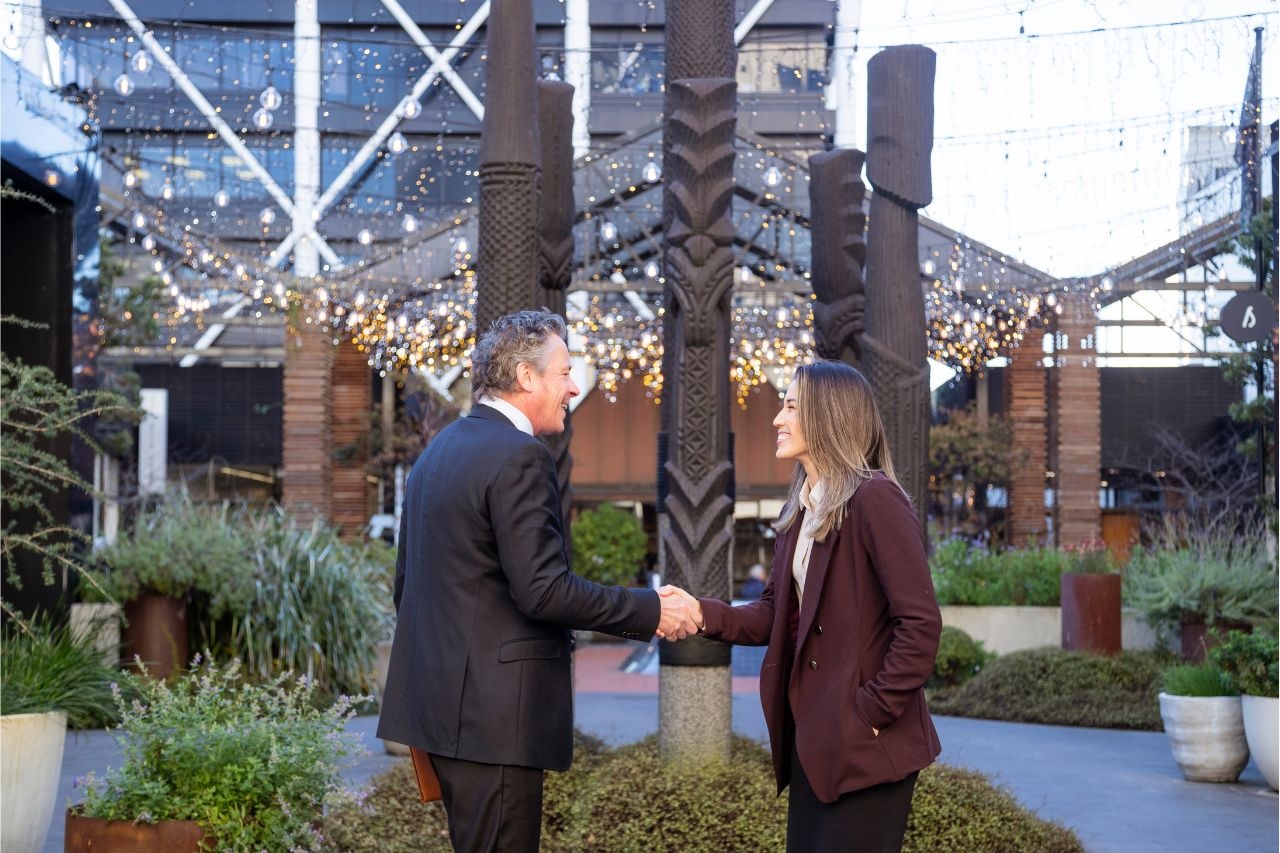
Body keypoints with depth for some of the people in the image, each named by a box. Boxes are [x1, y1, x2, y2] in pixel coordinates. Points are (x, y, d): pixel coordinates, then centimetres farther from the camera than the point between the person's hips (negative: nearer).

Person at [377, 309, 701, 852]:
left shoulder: (439, 449, 14)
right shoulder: (519, 457, -15)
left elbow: (407, 582, 19)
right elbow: (543, 590, -21)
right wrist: (652, 610, -12)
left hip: (440, 699, 10)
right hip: (494, 710, -10)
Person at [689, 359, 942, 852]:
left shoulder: (874, 499, -15)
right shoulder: (799, 511, 12)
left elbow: (921, 623, -19)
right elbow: (776, 613, 10)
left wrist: (874, 710, -17)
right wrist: (705, 615, -5)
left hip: (866, 747, -8)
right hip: (812, 740, 8)